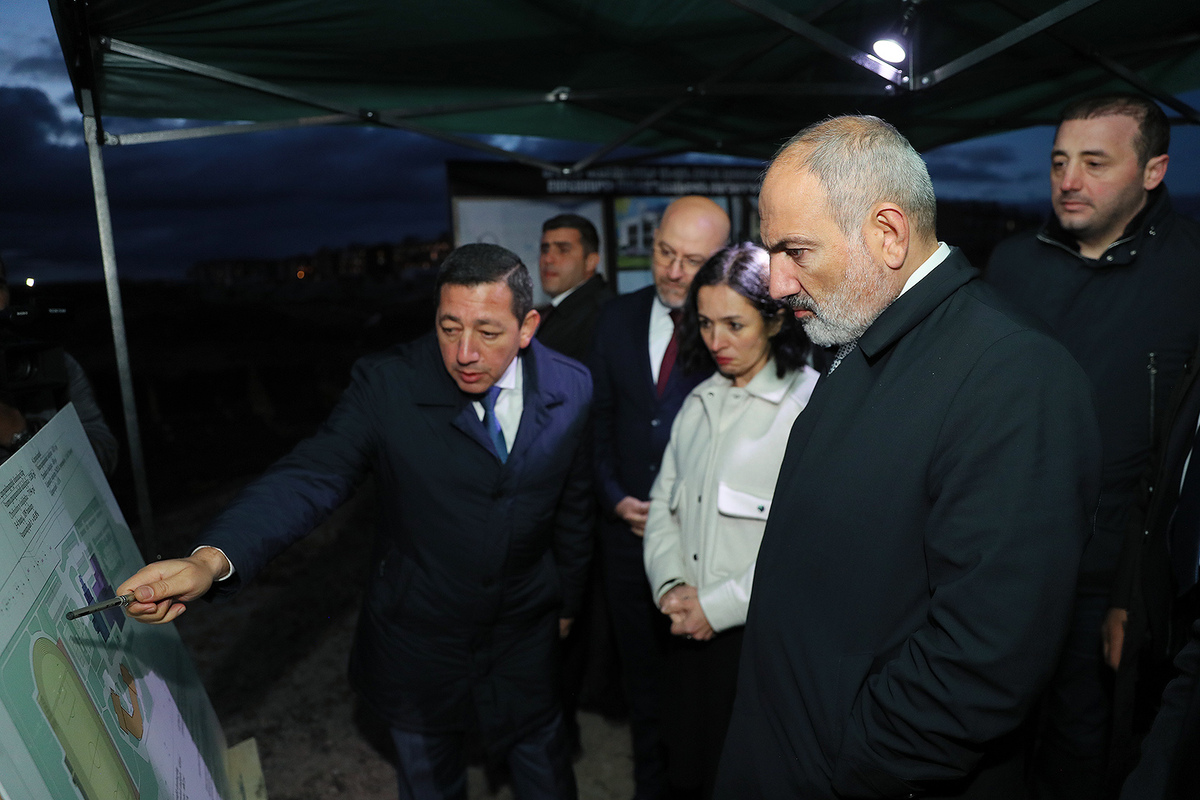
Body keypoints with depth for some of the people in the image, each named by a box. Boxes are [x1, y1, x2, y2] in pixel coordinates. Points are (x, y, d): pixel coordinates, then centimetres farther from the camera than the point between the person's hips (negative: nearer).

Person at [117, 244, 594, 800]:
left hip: (524, 632, 1)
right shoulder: (388, 385, -20)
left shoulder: (571, 389, -12)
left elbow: (574, 506, -1)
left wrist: (567, 599, 10)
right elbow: (310, 477, -28)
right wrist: (213, 559, -45)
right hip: (419, 636, -1)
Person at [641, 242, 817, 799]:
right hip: (689, 632, 6)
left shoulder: (811, 403, -14)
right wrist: (670, 585, -4)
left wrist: (720, 605, -15)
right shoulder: (700, 401, 11)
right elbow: (664, 503, 12)